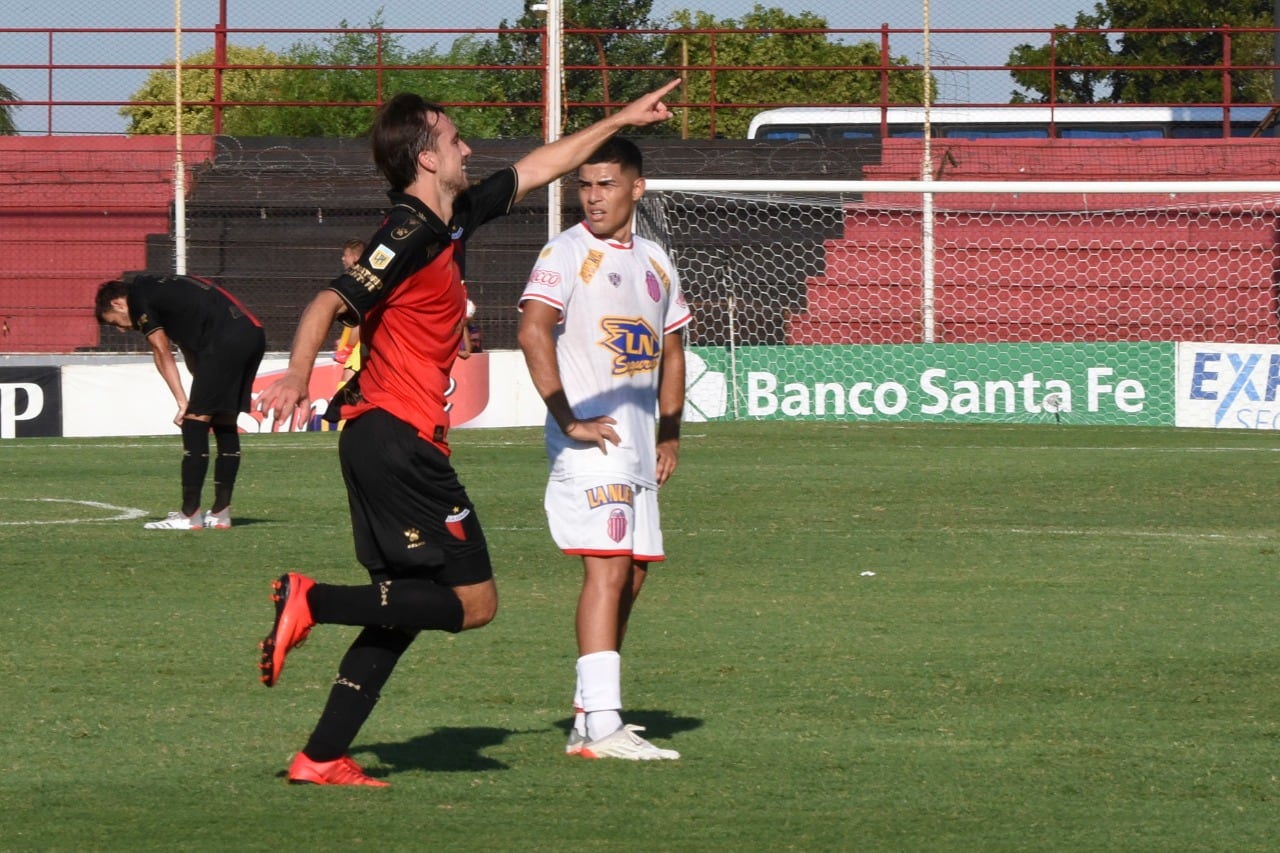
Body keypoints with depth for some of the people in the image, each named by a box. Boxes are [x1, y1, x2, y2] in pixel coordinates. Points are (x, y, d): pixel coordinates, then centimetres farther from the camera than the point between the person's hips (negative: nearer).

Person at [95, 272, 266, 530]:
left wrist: (182, 401, 1)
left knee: (195, 423, -4)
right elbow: (189, 349, 25)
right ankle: (220, 513, 17)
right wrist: (202, 397, 16)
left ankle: (189, 514, -5)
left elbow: (162, 351, 0)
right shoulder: (165, 288, 30)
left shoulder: (138, 298, 5)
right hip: (253, 334, 9)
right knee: (225, 424, 15)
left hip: (225, 341, -9)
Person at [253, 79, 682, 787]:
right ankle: (312, 601, -11)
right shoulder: (410, 234, -13)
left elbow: (533, 170, 28)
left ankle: (322, 757, 7)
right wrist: (297, 377, -41)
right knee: (472, 602, -7)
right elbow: (330, 303, -24)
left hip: (385, 443, 10)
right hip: (401, 439, -10)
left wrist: (621, 120, 35)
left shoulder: (453, 219, 14)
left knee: (404, 609, 10)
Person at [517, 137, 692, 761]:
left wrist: (670, 433, 18)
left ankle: (587, 715, 20)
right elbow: (533, 330, -20)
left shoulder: (654, 260, 16)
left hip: (637, 447, 8)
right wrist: (568, 420, -23)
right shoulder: (567, 253, -7)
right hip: (589, 443, -8)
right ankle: (601, 727, -23)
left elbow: (671, 348, 27)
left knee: (631, 575, 11)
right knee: (607, 567, -17)